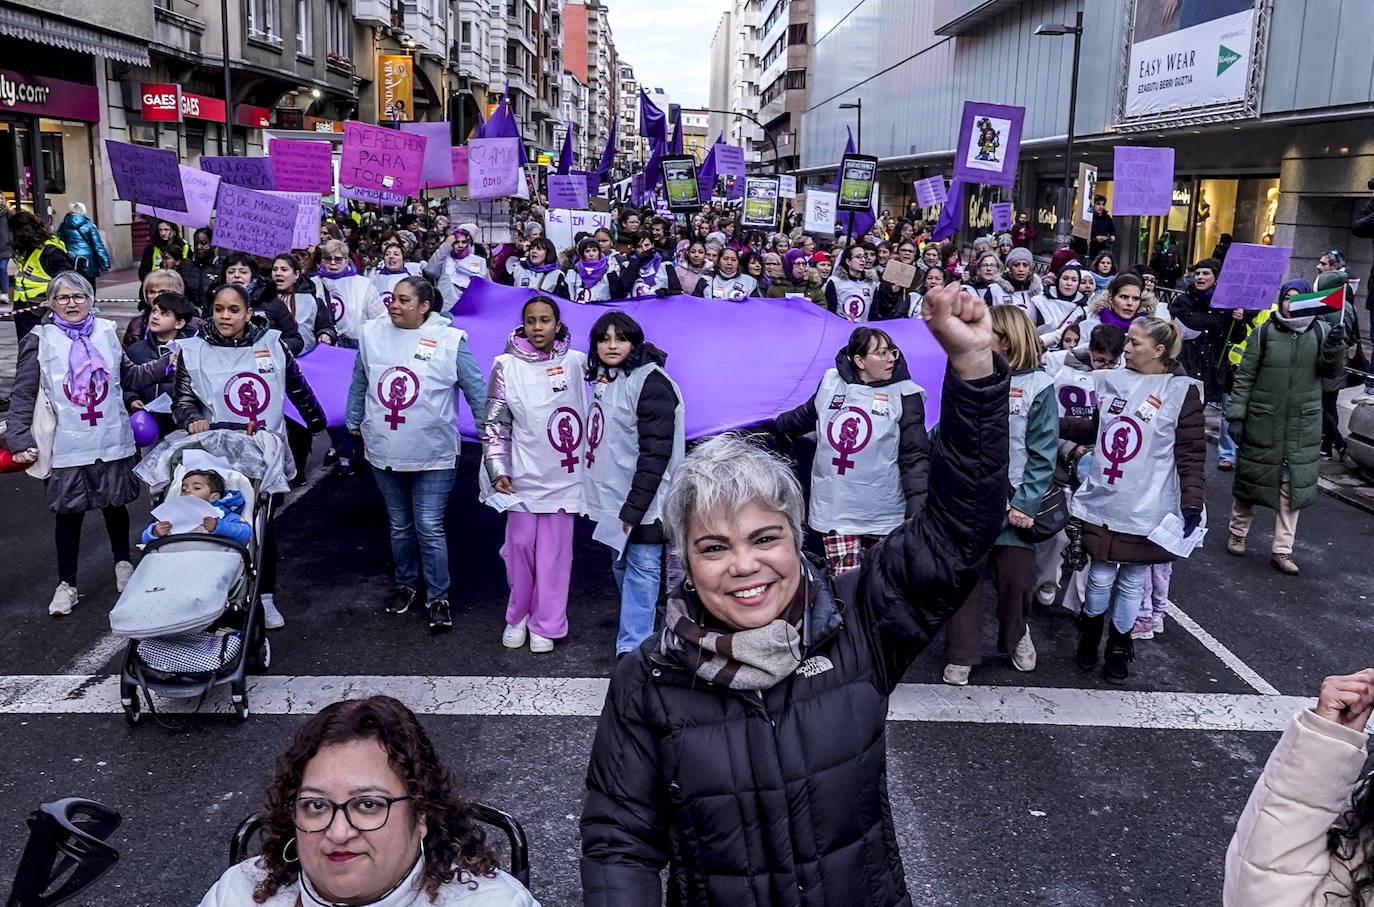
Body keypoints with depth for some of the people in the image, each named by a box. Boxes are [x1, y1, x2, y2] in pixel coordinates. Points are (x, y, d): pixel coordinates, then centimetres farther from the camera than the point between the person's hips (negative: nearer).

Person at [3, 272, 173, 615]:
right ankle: (66, 584, 21)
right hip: (67, 447, -2)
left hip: (112, 441, 2)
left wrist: (167, 363, 6)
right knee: (69, 513, 6)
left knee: (116, 504, 15)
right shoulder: (40, 341, -2)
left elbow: (129, 376, 17)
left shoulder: (106, 332, 5)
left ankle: (123, 563, 38)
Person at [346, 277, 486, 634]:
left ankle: (438, 598, 13)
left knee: (429, 528, -3)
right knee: (400, 525, 18)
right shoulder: (372, 334, 2)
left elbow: (476, 390, -4)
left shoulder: (449, 340, -9)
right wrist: (354, 422, 24)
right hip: (384, 453, 4)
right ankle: (406, 586, 36)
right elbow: (360, 383, 16)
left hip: (433, 455, -4)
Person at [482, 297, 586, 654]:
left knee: (555, 551, 4)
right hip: (523, 475, 0)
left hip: (563, 474, 1)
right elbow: (495, 422, -1)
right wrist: (497, 470, -7)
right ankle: (518, 617, 27)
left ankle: (546, 625, 17)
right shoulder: (507, 366, -2)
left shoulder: (576, 362, 2)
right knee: (520, 545, 7)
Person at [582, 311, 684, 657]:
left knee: (641, 568, -6)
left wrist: (634, 507, -22)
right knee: (621, 566, 17)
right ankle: (636, 634, 32)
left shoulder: (650, 382, -16)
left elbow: (656, 452, -20)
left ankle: (632, 648, -4)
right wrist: (620, 507, 20)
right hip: (615, 498, 9)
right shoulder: (604, 379, 12)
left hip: (643, 502, -9)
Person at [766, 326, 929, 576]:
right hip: (834, 507, 2)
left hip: (882, 514, -1)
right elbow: (806, 417, 27)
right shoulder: (831, 384, 6)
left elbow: (914, 456, -3)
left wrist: (918, 507, -13)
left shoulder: (904, 396, -1)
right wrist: (771, 426, 39)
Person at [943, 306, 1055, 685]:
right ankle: (961, 656, 16)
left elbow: (1043, 451, -6)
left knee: (1016, 577, 7)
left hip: (1012, 501, -2)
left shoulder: (1038, 386, -3)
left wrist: (1026, 503, -12)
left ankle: (1017, 637, 36)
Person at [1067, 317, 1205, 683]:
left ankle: (1119, 649, 29)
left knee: (1131, 582, 10)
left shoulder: (1182, 391, -6)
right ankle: (1090, 637, 31)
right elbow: (1089, 430, 16)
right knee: (1100, 577, 7)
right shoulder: (1110, 381, 4)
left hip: (1146, 510, -2)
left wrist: (1192, 502, -11)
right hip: (1103, 502, 2)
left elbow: (1192, 452, -5)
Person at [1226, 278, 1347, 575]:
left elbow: (1332, 372, -3)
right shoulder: (1264, 333, -4)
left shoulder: (1320, 332, 1)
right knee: (1251, 476, 11)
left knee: (1293, 486, 4)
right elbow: (1244, 378, -2)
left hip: (1302, 426, 1)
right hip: (1262, 422, -1)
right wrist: (1235, 416, -6)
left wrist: (1335, 347, -22)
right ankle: (1238, 532, 31)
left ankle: (1283, 551, 12)